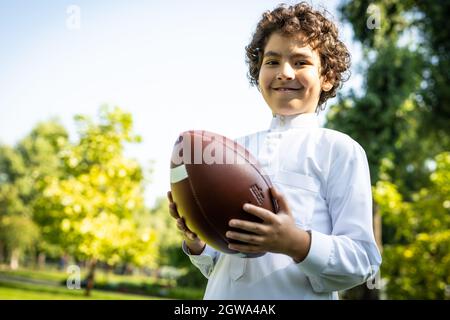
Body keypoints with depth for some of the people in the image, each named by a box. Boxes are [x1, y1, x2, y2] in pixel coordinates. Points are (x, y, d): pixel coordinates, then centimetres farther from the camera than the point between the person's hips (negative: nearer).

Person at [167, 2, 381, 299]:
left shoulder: (339, 149, -5)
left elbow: (362, 261, -11)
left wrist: (297, 243, -25)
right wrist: (196, 243, -6)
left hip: (297, 295, -4)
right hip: (222, 296, 4)